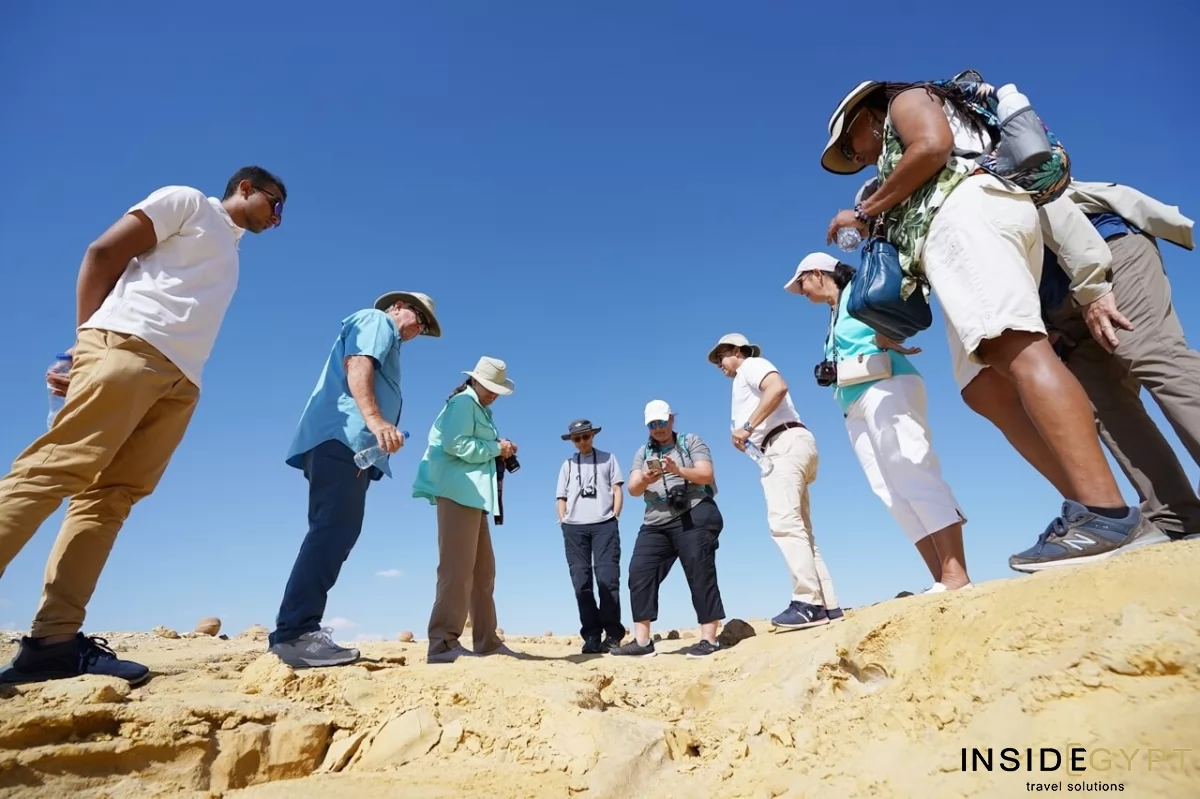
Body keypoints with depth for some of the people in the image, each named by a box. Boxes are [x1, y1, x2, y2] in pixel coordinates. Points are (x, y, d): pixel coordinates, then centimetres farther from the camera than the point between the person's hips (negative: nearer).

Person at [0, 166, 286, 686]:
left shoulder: (230, 254, 32)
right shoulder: (186, 201, 13)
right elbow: (103, 252, 3)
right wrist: (88, 338, -2)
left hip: (182, 379, 7)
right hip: (129, 346, -6)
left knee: (111, 496, -4)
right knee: (54, 470, -16)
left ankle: (54, 639, -7)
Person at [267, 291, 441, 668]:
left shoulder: (387, 341, 36)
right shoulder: (375, 321, 9)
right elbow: (356, 365, -10)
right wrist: (375, 420, -25)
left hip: (349, 444, 11)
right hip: (342, 437, -11)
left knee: (334, 533, 6)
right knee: (334, 531, -19)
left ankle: (296, 631, 6)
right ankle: (295, 633, -23)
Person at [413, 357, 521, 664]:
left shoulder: (480, 409, 26)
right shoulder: (464, 402, -4)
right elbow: (456, 444, -18)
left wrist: (500, 453, 3)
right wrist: (496, 448, -9)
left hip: (472, 494, 10)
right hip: (458, 491, -10)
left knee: (483, 570, 10)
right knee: (458, 568, -13)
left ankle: (486, 641, 15)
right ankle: (444, 643, -12)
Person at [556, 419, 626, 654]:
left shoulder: (608, 458, 14)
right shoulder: (568, 465, 19)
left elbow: (617, 490, 9)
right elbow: (561, 498, 16)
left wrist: (614, 517, -2)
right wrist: (564, 523, 3)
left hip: (604, 524, -2)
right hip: (574, 527, 3)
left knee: (607, 579, -8)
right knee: (581, 582, 0)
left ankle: (612, 635, -2)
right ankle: (591, 635, 4)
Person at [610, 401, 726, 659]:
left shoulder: (691, 441, 7)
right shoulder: (643, 452, 17)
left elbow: (707, 475, -5)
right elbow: (633, 489, 6)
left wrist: (679, 470, -23)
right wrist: (645, 480, -18)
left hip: (694, 516, -4)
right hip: (656, 524, 5)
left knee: (700, 574, -6)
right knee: (640, 572, -7)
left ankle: (709, 639, -1)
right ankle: (642, 642, -5)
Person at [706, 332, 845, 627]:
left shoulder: (752, 365, 5)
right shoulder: (746, 380, 33)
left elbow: (778, 387, -17)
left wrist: (748, 427, -18)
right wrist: (744, 440, 7)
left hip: (786, 444, -10)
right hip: (783, 448, 10)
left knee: (783, 522, -19)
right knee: (798, 526, 4)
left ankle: (809, 603, -24)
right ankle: (827, 604, 2)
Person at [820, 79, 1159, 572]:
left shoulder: (906, 99, 19)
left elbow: (932, 146, -3)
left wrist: (866, 212, 3)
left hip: (968, 208, -8)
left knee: (1015, 351, -25)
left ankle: (1107, 512, -36)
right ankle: (1091, 507, -16)